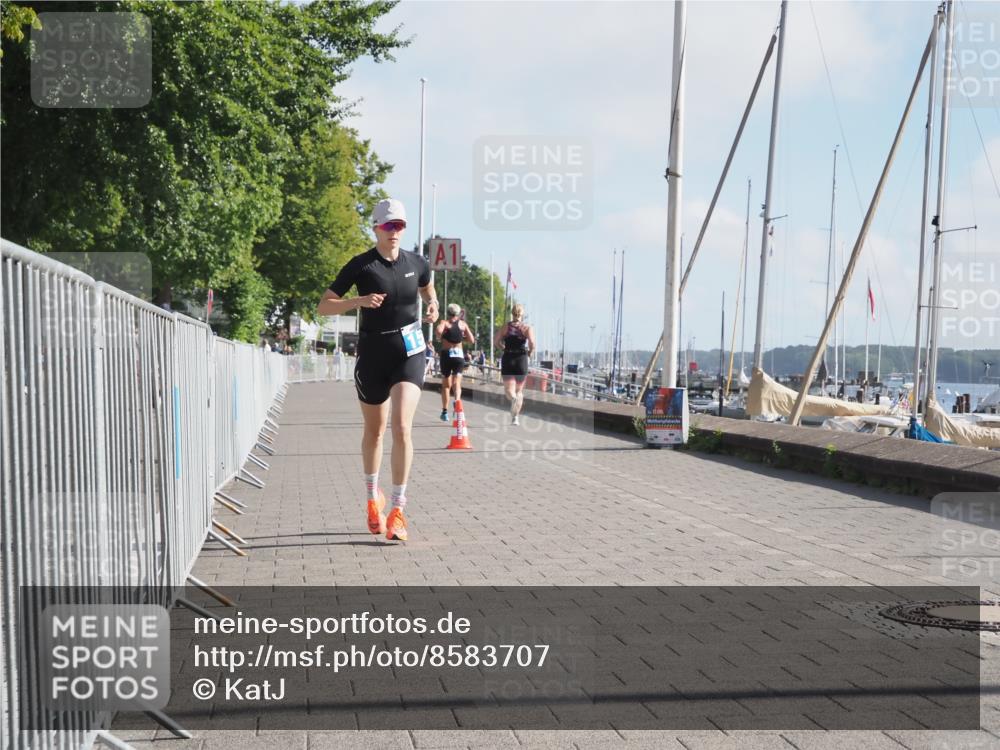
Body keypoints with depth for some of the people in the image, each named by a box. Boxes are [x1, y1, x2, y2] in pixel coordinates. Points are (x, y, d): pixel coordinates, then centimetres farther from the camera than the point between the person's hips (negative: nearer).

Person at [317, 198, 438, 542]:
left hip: (409, 351, 1)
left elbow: (428, 290, 26)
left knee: (402, 427, -16)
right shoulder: (361, 265, -5)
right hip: (373, 353, 0)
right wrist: (360, 300, -22)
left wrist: (433, 305, 3)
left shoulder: (417, 263, 4)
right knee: (374, 430, 14)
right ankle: (373, 498, 37)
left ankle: (397, 510, -9)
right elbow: (324, 306, -6)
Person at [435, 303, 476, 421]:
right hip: (459, 355, 1)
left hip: (446, 353, -1)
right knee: (457, 382, -3)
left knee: (446, 384, 10)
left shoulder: (445, 322, 2)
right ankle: (457, 400, -33)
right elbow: (472, 340, 8)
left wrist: (439, 338, 0)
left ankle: (445, 411, 10)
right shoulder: (463, 324, 9)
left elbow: (438, 330, -20)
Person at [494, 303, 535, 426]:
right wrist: (530, 352, 5)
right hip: (522, 359, 0)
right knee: (519, 390, 13)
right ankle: (515, 417, 8)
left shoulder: (505, 327, 4)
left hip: (507, 359, 0)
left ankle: (514, 398, -36)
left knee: (508, 389, 0)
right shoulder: (527, 328, -1)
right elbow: (532, 344, -15)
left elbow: (496, 342, 0)